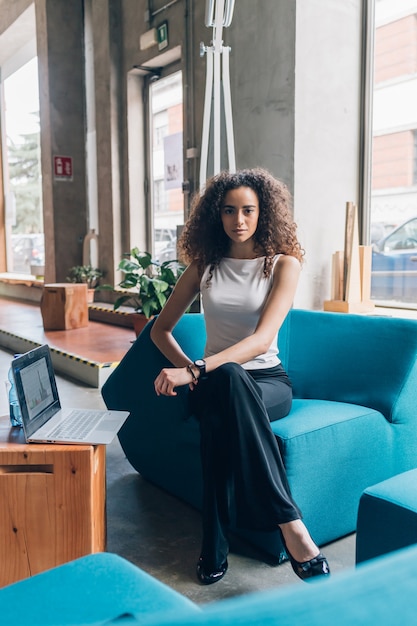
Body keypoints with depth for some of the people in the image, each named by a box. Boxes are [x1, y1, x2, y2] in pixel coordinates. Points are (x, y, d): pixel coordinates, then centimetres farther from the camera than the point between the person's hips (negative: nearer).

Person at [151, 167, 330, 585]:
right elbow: (160, 329, 11)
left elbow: (262, 339, -18)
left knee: (228, 379, -40)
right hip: (214, 382, 2)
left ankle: (214, 548, -34)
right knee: (225, 380, -38)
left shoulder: (283, 264, -2)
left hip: (267, 381, -2)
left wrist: (196, 371, -31)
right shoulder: (205, 266, 8)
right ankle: (289, 523, -36)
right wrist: (189, 369, -9)